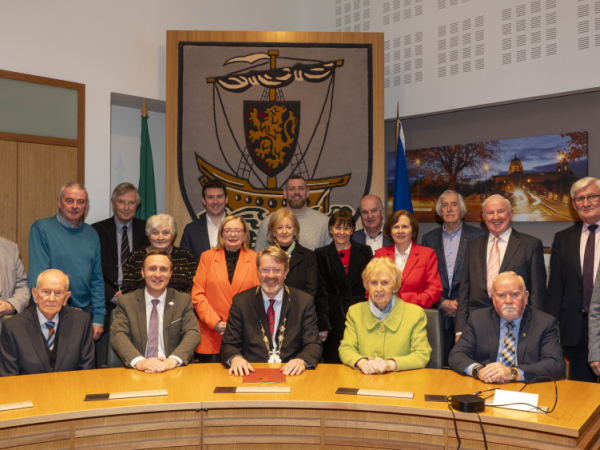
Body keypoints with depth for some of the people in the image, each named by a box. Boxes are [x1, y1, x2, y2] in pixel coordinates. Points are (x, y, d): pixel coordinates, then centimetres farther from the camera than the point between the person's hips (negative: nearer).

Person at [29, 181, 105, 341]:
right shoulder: (41, 229, -5)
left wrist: (98, 319, 4)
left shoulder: (91, 234, 9)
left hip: (84, 313, 4)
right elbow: (37, 277, -10)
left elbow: (97, 280, 9)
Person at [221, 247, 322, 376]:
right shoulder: (241, 301, 10)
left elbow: (313, 345, 4)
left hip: (289, 373, 0)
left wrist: (301, 361, -20)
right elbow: (229, 345, 7)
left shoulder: (304, 302, 9)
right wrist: (235, 358, -18)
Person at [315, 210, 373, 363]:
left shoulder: (365, 251, 9)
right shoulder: (321, 255, 6)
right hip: (335, 317, -1)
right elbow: (321, 292, 2)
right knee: (334, 362, 0)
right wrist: (322, 324, -4)